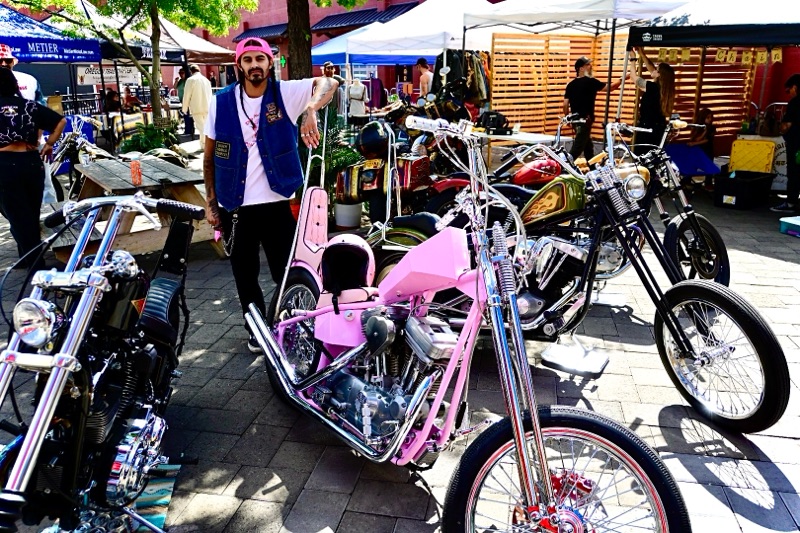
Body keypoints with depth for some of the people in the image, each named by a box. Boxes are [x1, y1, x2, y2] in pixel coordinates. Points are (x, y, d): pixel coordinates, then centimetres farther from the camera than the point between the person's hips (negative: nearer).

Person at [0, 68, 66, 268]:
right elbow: (60, 121, 8)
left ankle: (34, 263, 7)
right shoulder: (30, 106, 7)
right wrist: (49, 144, 11)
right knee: (32, 214, 18)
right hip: (32, 162, 4)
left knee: (18, 216, 5)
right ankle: (29, 257, 33)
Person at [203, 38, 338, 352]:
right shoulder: (221, 102, 2)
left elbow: (328, 83, -15)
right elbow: (210, 156, 7)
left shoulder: (285, 93, -2)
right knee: (245, 275, 13)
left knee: (287, 273, 3)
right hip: (234, 207, 2)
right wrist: (211, 203, 4)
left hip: (276, 203, -2)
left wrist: (311, 110, -36)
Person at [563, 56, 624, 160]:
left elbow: (565, 104, 4)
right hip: (585, 120, -7)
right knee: (577, 147, -7)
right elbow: (610, 87, -5)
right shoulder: (590, 82, -10)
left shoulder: (571, 84, 6)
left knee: (588, 145, 19)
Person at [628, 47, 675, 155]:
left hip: (647, 128, -8)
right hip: (659, 129, 8)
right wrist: (641, 53, 17)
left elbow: (633, 77, -1)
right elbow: (650, 68, 16)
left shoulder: (651, 87, -16)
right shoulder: (664, 87, 4)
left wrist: (633, 59, 10)